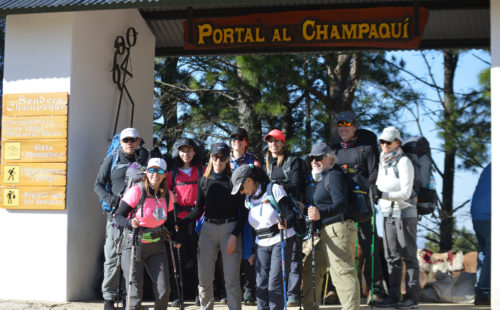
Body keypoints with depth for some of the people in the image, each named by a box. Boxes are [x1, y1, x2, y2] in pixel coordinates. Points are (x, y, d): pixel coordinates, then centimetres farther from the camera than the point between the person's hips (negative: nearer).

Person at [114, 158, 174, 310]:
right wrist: (130, 223, -31)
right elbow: (119, 216, -13)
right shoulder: (136, 191, -12)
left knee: (164, 290, -2)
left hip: (157, 246, 4)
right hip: (134, 245, -4)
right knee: (135, 293, -6)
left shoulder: (168, 195, 4)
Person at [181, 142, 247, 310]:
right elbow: (198, 210, 12)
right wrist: (179, 222, -3)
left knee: (231, 279, -4)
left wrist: (235, 235, -10)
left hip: (230, 228, -3)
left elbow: (243, 211, 0)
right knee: (204, 278, 3)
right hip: (208, 229, 3)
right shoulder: (204, 181, 10)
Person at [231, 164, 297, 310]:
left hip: (281, 242, -5)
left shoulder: (274, 189, -8)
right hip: (261, 245, 5)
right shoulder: (248, 199, 11)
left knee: (275, 283, -10)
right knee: (261, 284, -1)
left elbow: (291, 214, -12)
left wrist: (285, 223, -34)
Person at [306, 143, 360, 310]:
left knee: (342, 273, -13)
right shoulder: (322, 178, 23)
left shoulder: (333, 175, -8)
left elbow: (341, 203, -22)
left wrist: (321, 213, -36)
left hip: (339, 229, -11)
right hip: (326, 232, 11)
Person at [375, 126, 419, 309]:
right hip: (388, 214, 7)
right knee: (392, 257, 7)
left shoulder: (404, 162, -10)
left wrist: (384, 195, -26)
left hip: (405, 213, -7)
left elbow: (405, 193, -17)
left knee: (409, 256, -4)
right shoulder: (383, 162, 13)